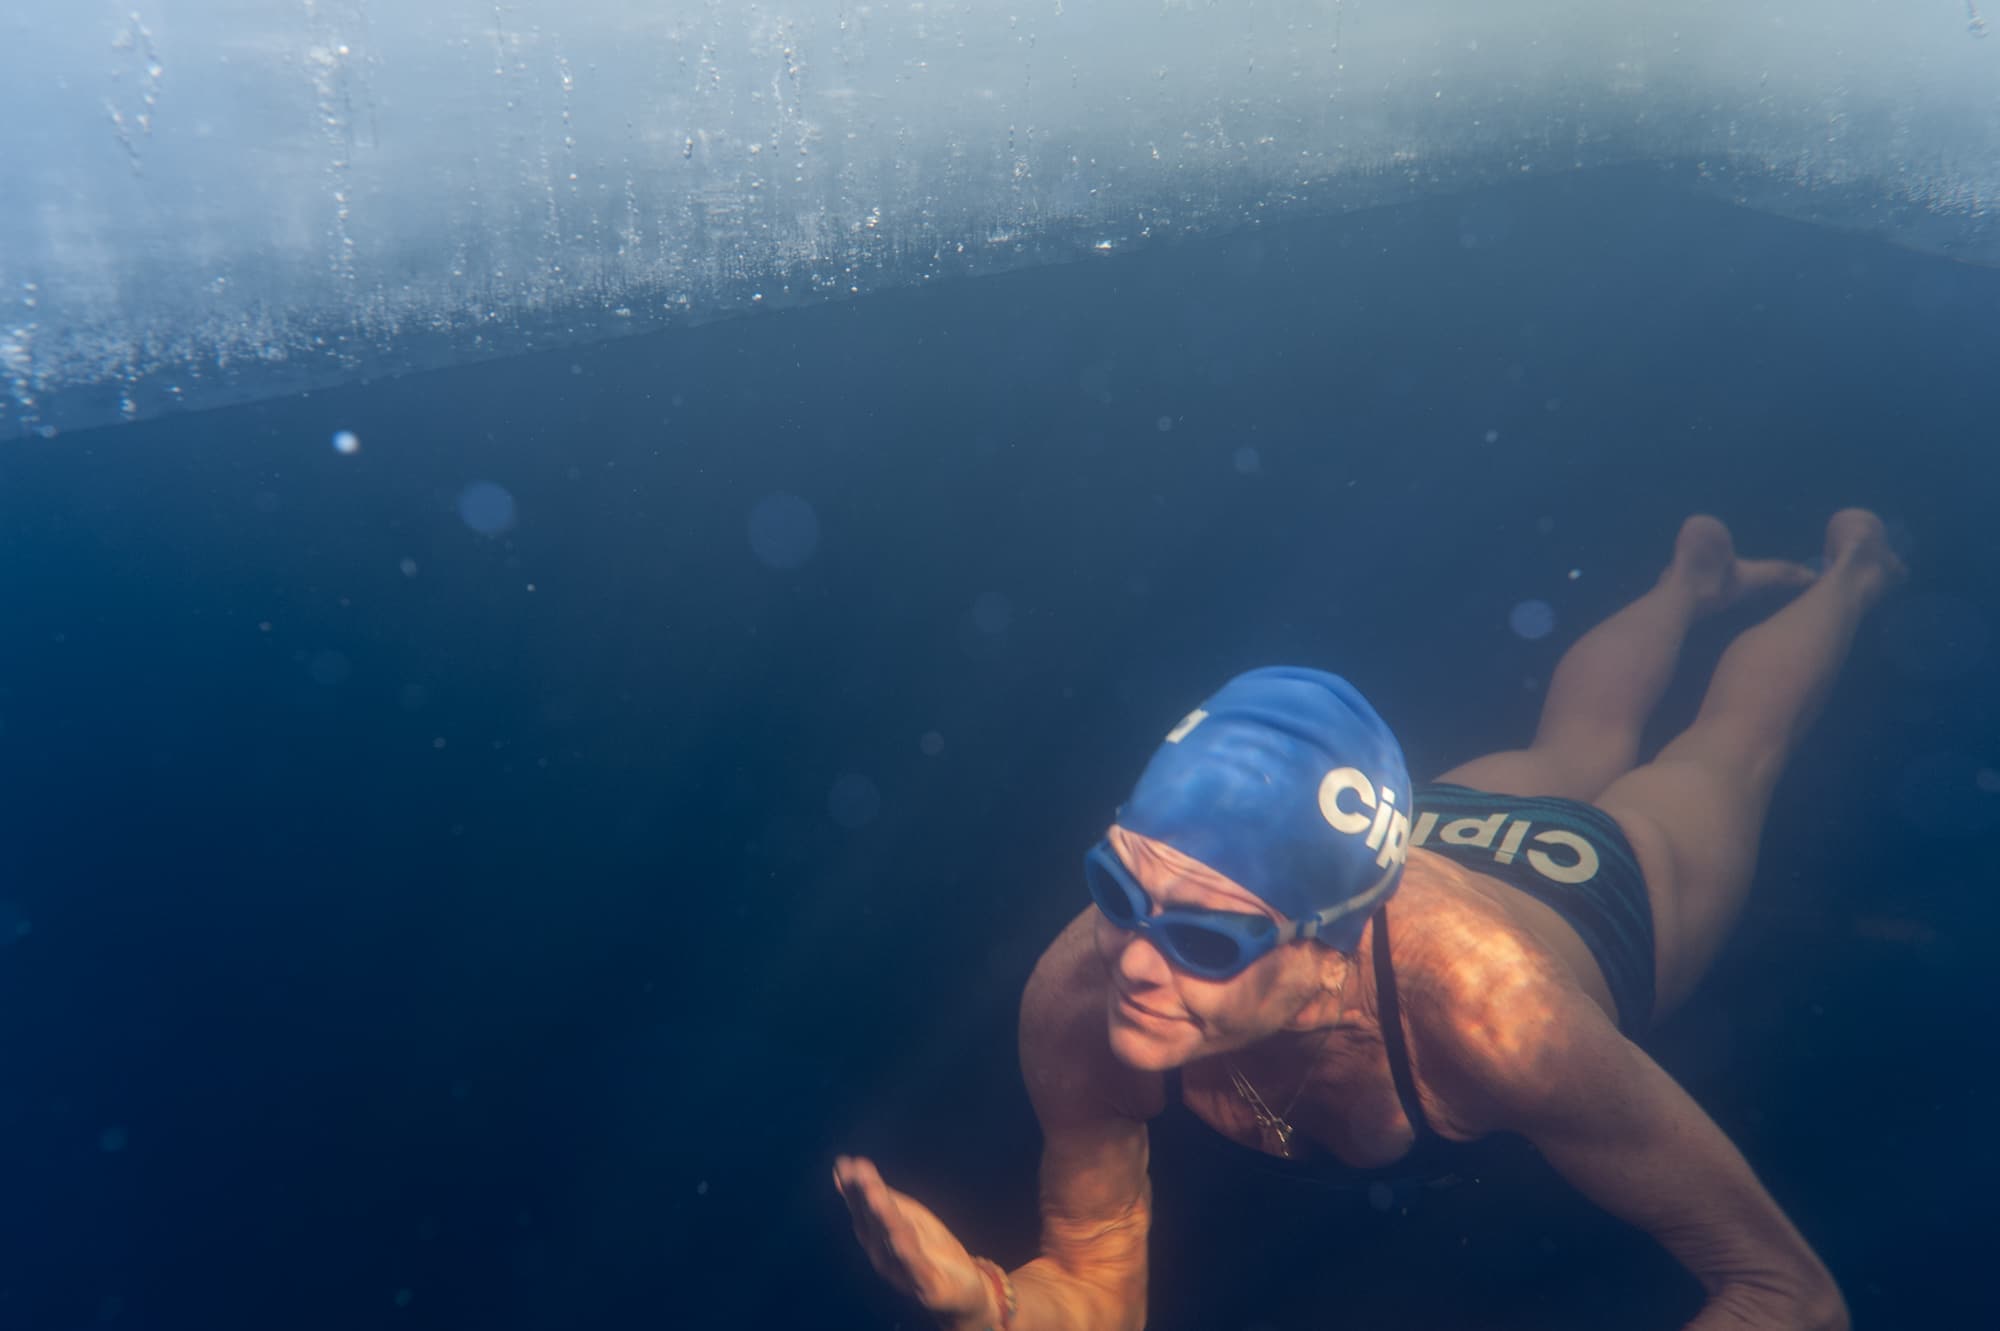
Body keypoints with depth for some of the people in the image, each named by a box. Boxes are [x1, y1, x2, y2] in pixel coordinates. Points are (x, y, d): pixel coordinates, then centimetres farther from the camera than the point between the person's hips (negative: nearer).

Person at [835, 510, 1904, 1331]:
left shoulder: (1497, 1015, -52)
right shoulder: (1080, 1000, -42)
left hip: (1613, 877, -2)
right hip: (1446, 822, 2)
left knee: (1730, 747, 33)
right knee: (1575, 746, 37)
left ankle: (1850, 567, 66)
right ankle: (1695, 576, 68)